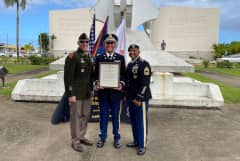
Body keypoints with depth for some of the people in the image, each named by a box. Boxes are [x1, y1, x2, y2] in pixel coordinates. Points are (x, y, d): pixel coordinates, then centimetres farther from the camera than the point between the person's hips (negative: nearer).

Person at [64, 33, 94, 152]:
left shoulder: (89, 57, 10)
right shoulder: (72, 57, -14)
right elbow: (68, 77, -17)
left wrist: (91, 89, 14)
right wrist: (70, 94, -19)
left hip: (87, 93, 7)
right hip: (76, 93, -7)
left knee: (85, 115, 15)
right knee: (76, 116, 4)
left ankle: (81, 137, 32)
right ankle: (75, 141, 18)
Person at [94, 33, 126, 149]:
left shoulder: (121, 58, 4)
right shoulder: (99, 58, 6)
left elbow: (123, 74, 3)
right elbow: (96, 74, 6)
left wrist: (121, 84, -14)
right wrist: (97, 83, -12)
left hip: (115, 91, 0)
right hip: (103, 91, 1)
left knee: (115, 115, 10)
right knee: (103, 115, 10)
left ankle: (116, 137, 26)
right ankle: (102, 137, 26)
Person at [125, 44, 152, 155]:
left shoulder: (144, 64, -11)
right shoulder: (129, 64, 13)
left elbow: (145, 83, -17)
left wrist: (138, 98, -19)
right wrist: (128, 95, 14)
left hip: (141, 98, -7)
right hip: (131, 98, 8)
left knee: (141, 121, 1)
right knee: (133, 121, 15)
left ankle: (142, 145, 14)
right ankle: (136, 141, 31)